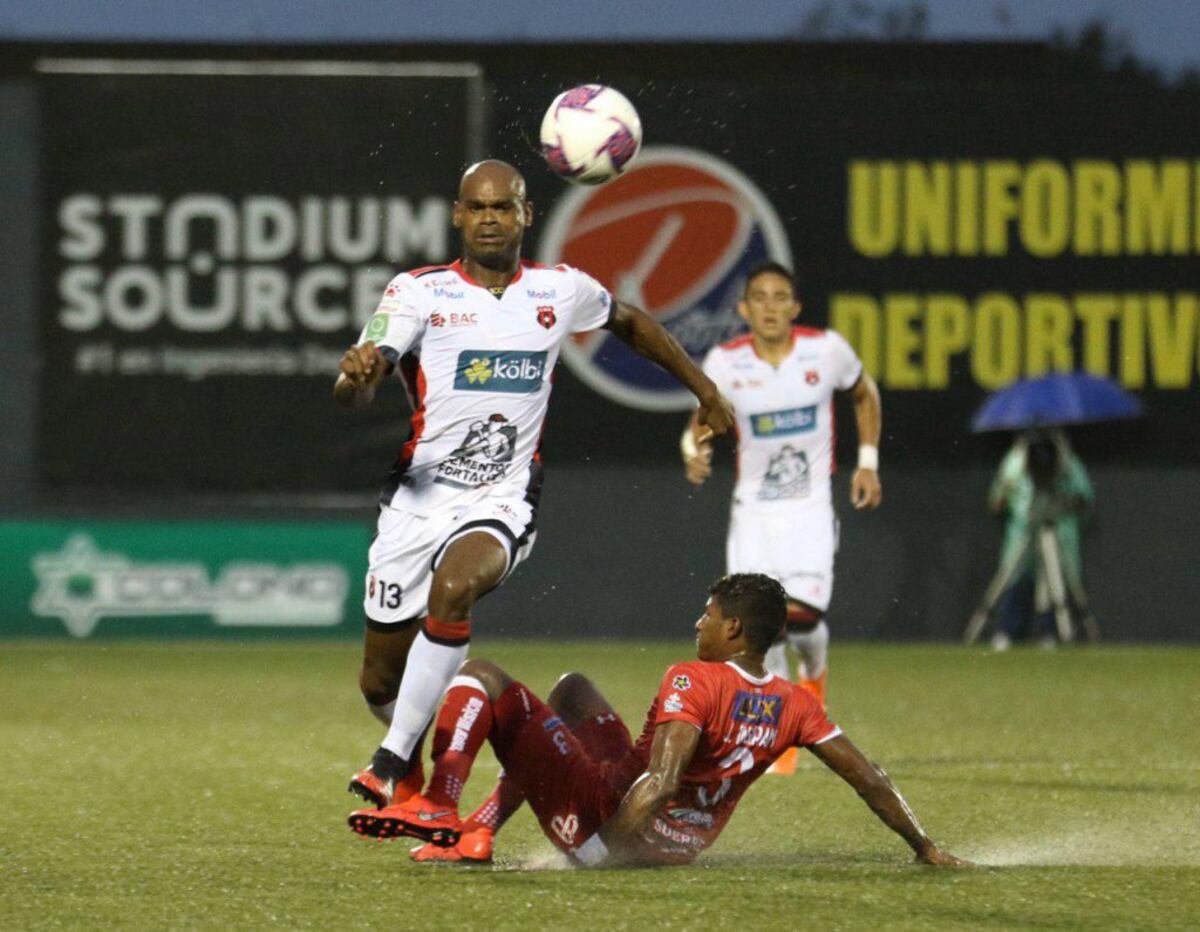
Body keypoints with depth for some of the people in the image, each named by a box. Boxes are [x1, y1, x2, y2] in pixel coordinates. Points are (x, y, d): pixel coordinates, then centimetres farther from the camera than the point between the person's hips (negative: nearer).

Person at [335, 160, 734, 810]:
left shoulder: (562, 290, 3)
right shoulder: (420, 291, -6)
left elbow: (630, 322, 26)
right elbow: (352, 396, -18)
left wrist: (703, 390, 30)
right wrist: (358, 372, -43)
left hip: (500, 505, -1)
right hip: (415, 502, 1)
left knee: (453, 587, -35)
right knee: (380, 683, 5)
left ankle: (392, 764, -29)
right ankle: (411, 760, 41)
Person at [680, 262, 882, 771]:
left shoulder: (826, 350, -7)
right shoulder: (725, 362, -7)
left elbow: (865, 393, 12)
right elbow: (701, 418, 8)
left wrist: (868, 463, 7)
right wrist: (693, 451, -15)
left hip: (811, 506, -1)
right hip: (753, 509, 1)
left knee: (801, 616, -16)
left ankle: (814, 671, 21)